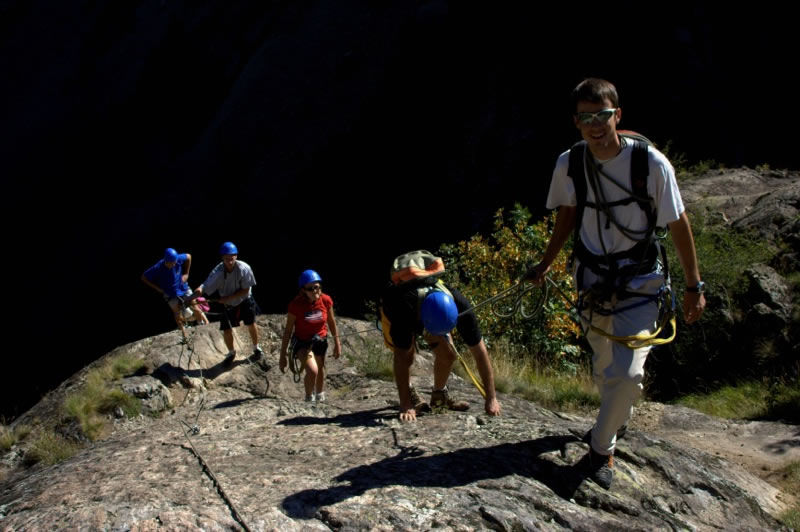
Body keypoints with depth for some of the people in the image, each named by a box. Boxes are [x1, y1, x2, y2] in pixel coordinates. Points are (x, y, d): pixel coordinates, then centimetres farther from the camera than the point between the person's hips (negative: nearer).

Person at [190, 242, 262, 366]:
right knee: (226, 330, 1)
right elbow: (204, 287, -36)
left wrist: (227, 298, -26)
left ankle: (256, 347, 35)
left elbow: (245, 290, -21)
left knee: (251, 325, 6)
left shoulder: (244, 268, -28)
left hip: (244, 301, -1)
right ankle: (231, 353, 29)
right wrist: (189, 298, -54)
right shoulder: (218, 272, -28)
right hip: (228, 304, 1)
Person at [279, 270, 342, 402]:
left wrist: (337, 344, 6)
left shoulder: (326, 300, -19)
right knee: (312, 371, -25)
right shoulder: (296, 304, -26)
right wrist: (283, 355, -15)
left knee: (320, 370, 22)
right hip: (302, 341, -4)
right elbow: (288, 330, -17)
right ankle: (309, 399, 2)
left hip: (320, 340, 4)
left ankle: (320, 399, 49)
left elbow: (331, 322, -2)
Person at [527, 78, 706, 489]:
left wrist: (694, 286, -5)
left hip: (639, 283, -3)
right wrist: (545, 266, 14)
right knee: (603, 367, 15)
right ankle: (619, 420, 47)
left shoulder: (651, 163, -20)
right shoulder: (569, 164, -10)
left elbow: (678, 224, -10)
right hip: (592, 278, 3)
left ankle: (601, 446, 13)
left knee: (626, 374, -12)